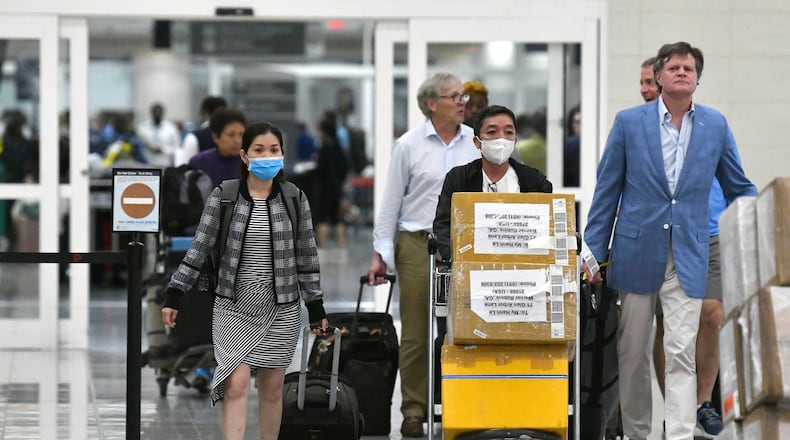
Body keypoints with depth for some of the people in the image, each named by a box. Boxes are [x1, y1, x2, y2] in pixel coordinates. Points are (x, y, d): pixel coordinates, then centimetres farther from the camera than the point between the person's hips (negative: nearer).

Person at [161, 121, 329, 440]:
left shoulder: (295, 199, 2)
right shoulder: (223, 196, -2)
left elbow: (306, 256, 6)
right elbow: (199, 249, 0)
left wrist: (316, 308, 6)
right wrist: (174, 296, -4)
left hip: (281, 310, 2)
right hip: (234, 309, -2)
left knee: (271, 390, 8)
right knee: (236, 386, -13)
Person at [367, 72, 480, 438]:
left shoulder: (476, 143, 7)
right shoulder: (409, 145, 2)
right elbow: (391, 202, 4)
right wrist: (380, 253, 1)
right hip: (418, 246, -2)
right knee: (417, 334, 1)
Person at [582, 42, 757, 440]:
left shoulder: (715, 126, 5)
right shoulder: (629, 122, 1)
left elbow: (739, 189, 15)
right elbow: (606, 192, 4)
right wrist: (593, 252, 1)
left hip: (687, 258, 0)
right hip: (636, 253, 0)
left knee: (681, 354, -9)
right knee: (632, 353, 8)